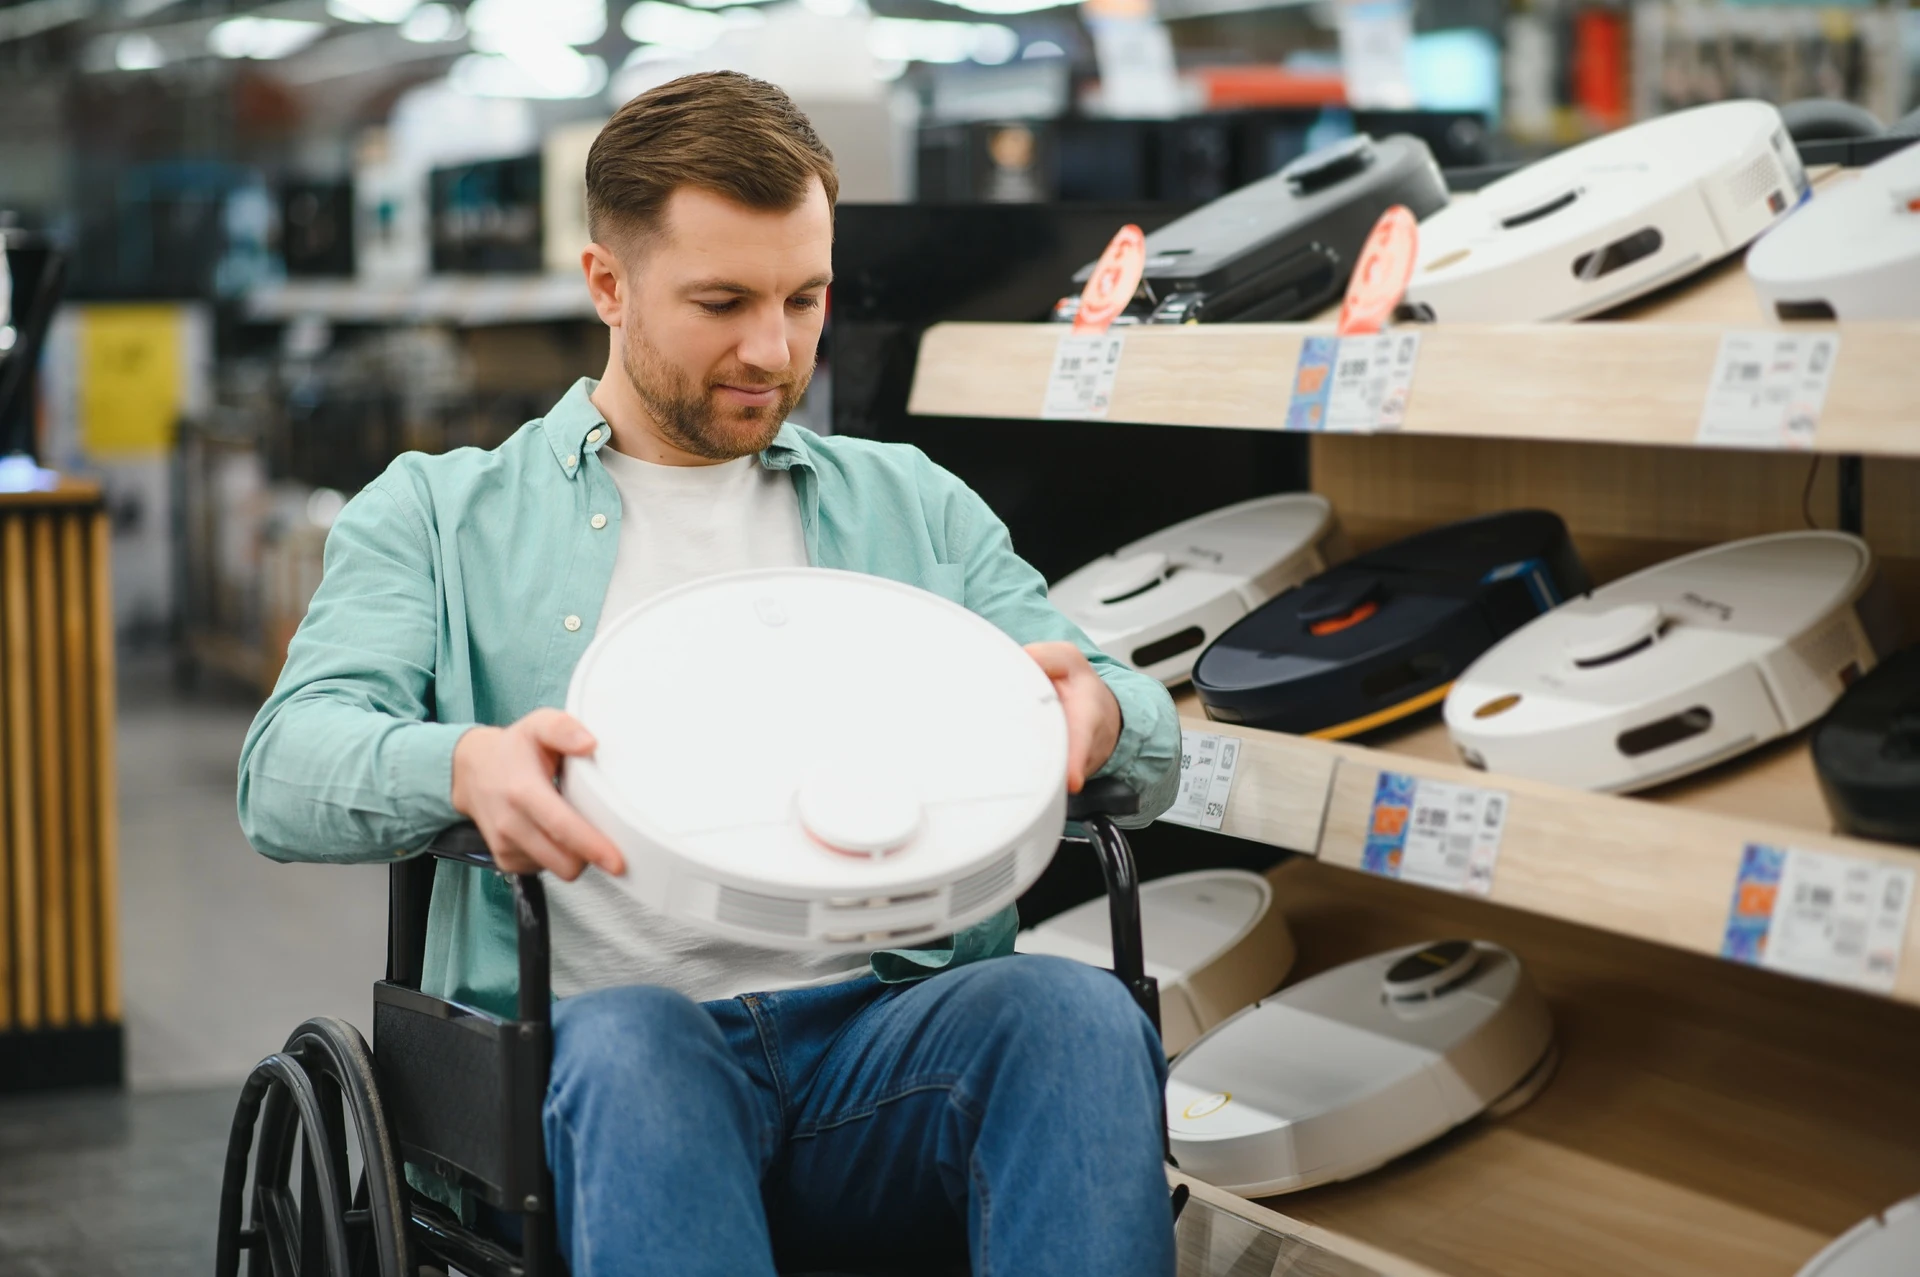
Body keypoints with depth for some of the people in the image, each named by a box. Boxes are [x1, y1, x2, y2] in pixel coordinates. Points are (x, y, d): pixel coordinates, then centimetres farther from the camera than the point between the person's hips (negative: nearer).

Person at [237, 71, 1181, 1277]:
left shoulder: (917, 507, 23)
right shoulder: (437, 514, 16)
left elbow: (1156, 754, 16)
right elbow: (288, 773, 1)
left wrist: (1098, 715, -12)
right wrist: (464, 765, -25)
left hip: (888, 1028, 2)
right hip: (608, 1045, -2)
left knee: (1079, 1015, -31)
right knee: (627, 1043, -37)